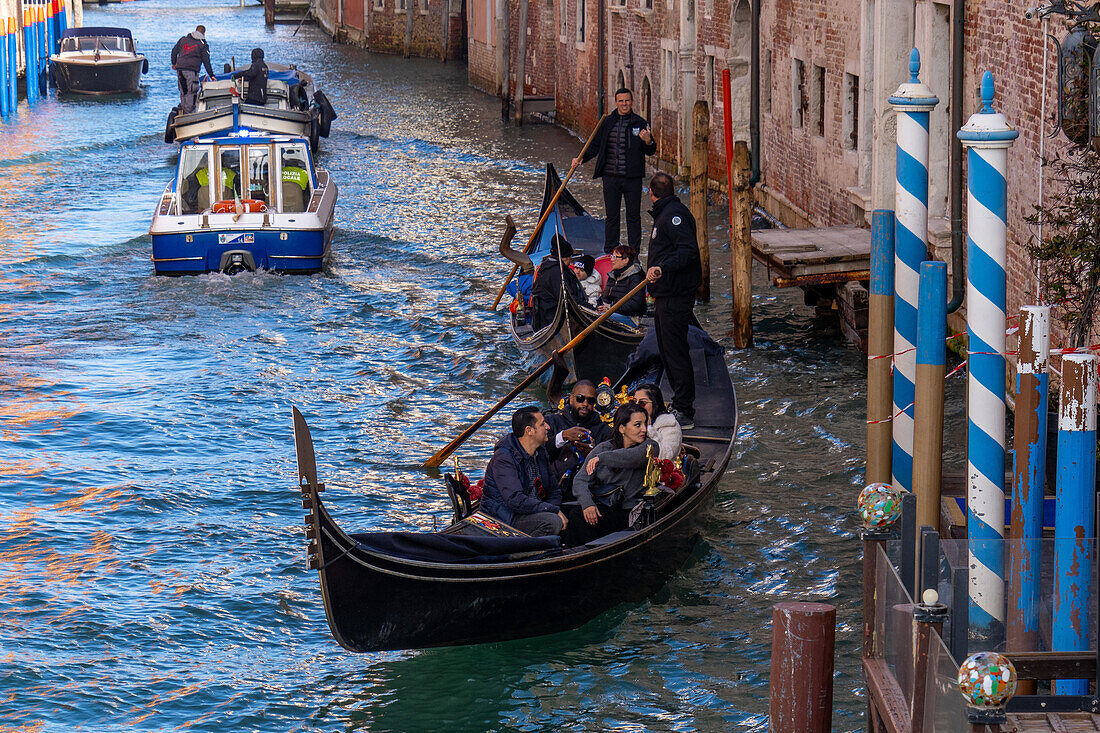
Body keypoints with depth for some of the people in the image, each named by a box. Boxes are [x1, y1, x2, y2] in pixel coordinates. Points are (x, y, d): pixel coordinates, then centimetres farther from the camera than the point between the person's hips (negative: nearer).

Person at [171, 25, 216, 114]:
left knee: (183, 92, 13)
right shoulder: (202, 44, 3)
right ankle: (188, 113, -13)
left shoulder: (183, 39, 15)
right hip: (192, 70, -5)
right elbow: (206, 61, 1)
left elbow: (174, 51, 16)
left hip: (179, 70, 5)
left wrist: (174, 63, 30)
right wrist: (211, 75, 5)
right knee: (191, 92, -5)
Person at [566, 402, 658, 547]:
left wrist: (602, 458, -20)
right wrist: (587, 503, -15)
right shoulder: (603, 448, 11)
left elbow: (634, 457, -21)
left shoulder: (650, 447, 3)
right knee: (575, 514, -28)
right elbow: (581, 479, 3)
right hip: (600, 507, 3)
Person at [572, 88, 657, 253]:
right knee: (611, 216, 7)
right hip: (611, 177, 2)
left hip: (632, 178, -2)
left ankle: (634, 252, 12)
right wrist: (581, 158, -1)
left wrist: (648, 142, -19)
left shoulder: (640, 123, 1)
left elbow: (651, 151, 3)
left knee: (633, 216, 5)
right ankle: (609, 252, 16)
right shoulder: (607, 122, 7)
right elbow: (595, 146, 14)